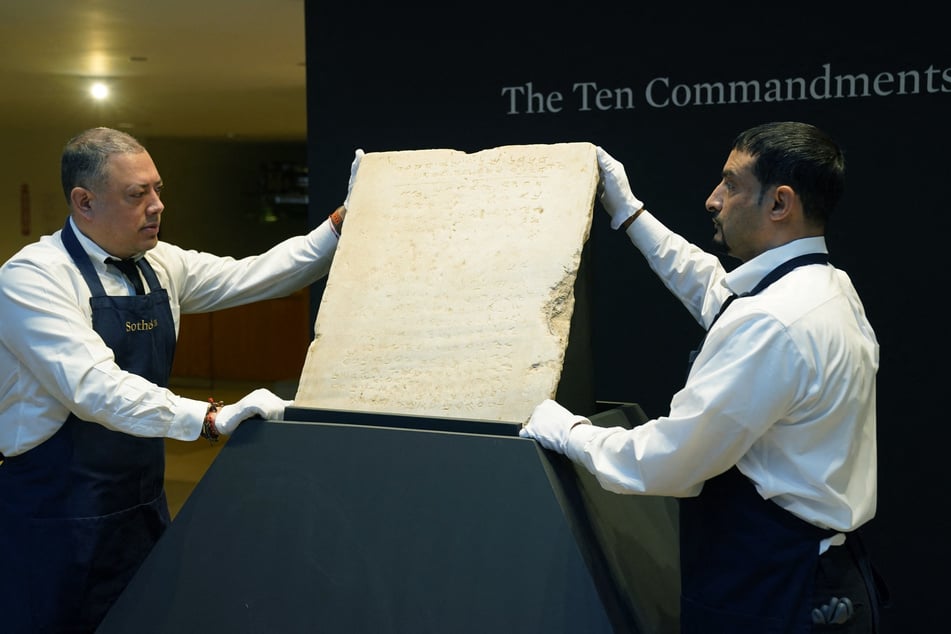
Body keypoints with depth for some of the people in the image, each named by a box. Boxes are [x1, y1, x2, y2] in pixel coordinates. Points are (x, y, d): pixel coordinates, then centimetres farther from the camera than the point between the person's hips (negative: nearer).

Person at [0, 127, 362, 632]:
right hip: (59, 514, -7)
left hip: (144, 498, 7)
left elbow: (255, 277, 6)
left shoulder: (161, 265, 5)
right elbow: (96, 387, -28)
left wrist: (344, 222, -3)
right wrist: (212, 418, -34)